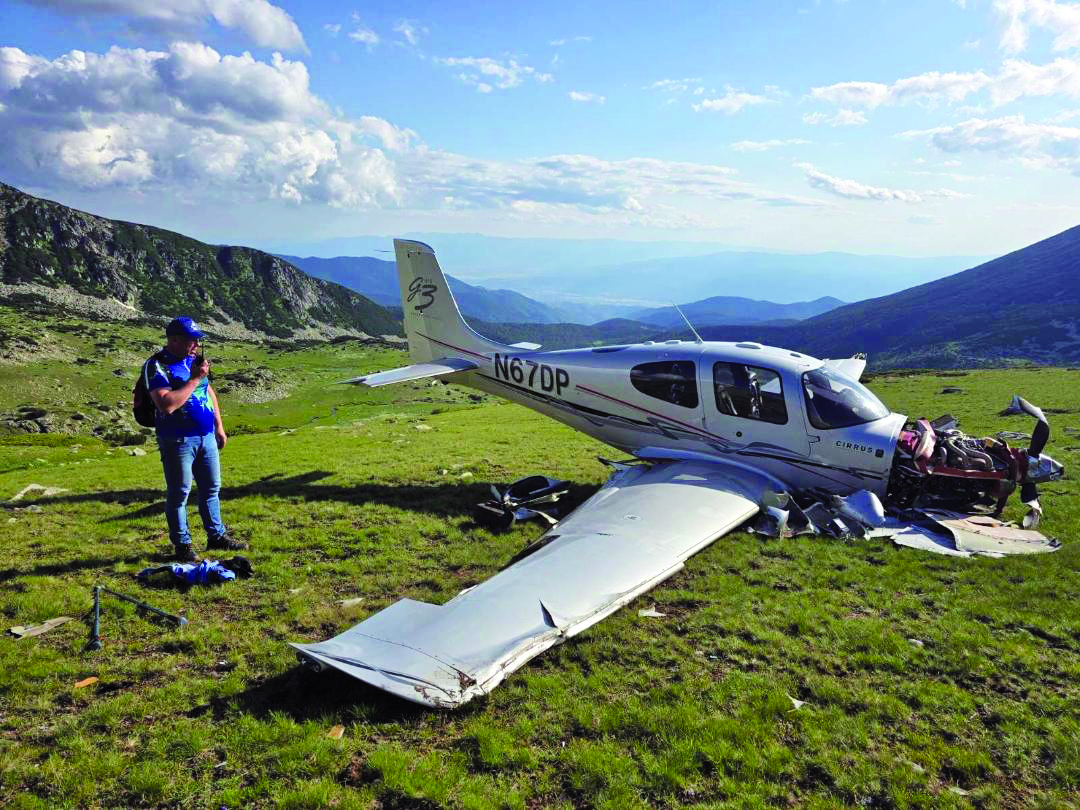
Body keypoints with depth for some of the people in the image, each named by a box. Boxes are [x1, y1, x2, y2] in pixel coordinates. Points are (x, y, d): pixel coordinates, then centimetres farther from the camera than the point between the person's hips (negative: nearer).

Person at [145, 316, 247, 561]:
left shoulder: (194, 359, 9)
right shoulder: (157, 366, -15)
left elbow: (209, 391, 20)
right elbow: (167, 405, -27)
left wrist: (218, 426, 17)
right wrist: (195, 379, -22)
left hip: (206, 436, 7)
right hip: (178, 440, -7)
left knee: (212, 488, 15)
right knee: (179, 493, 3)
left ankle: (216, 536, 27)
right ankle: (182, 545, 15)